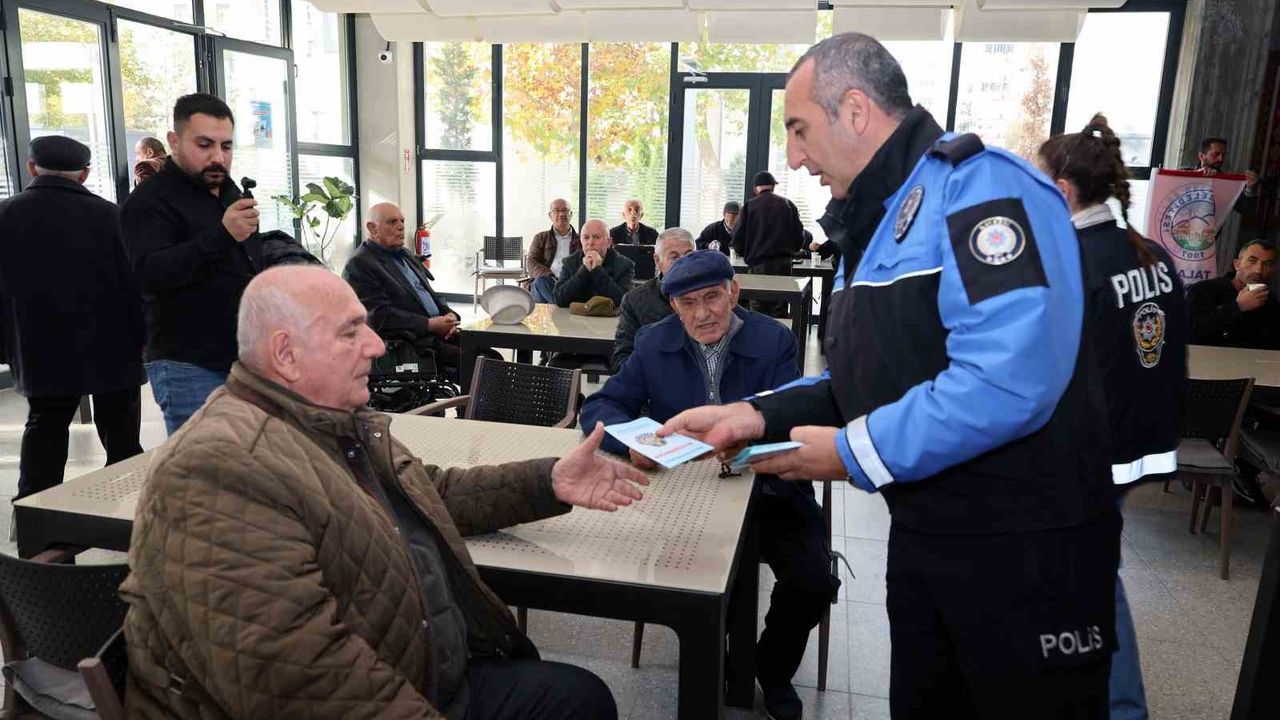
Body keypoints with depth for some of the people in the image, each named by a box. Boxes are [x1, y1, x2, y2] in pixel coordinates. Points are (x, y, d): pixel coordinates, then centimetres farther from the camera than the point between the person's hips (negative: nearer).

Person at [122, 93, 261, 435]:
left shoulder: (231, 193, 15)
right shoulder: (149, 201, -9)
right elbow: (149, 273, -26)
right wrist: (221, 235, -36)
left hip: (244, 359, 7)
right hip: (190, 368, -7)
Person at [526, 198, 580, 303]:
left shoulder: (581, 240, 23)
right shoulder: (541, 238, 23)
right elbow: (531, 264, 9)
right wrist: (550, 277, -12)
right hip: (548, 283, 1)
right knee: (541, 281, -35)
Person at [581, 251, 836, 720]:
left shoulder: (774, 341, -7)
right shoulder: (655, 343, -1)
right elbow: (599, 407, -4)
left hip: (767, 491, -1)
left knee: (812, 583, -21)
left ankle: (773, 671, 13)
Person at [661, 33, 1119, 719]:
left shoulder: (981, 187, -19)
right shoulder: (874, 223, 12)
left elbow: (1008, 382, -31)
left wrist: (853, 454, -20)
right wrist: (757, 415, -2)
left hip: (1025, 543, -8)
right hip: (923, 533, 9)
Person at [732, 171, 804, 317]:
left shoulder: (749, 206, -1)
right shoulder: (788, 205, 6)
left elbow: (738, 237, -3)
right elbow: (799, 235, 6)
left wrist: (745, 254, 17)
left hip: (758, 266, -2)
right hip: (783, 265, 2)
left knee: (758, 310, 3)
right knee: (779, 310, 5)